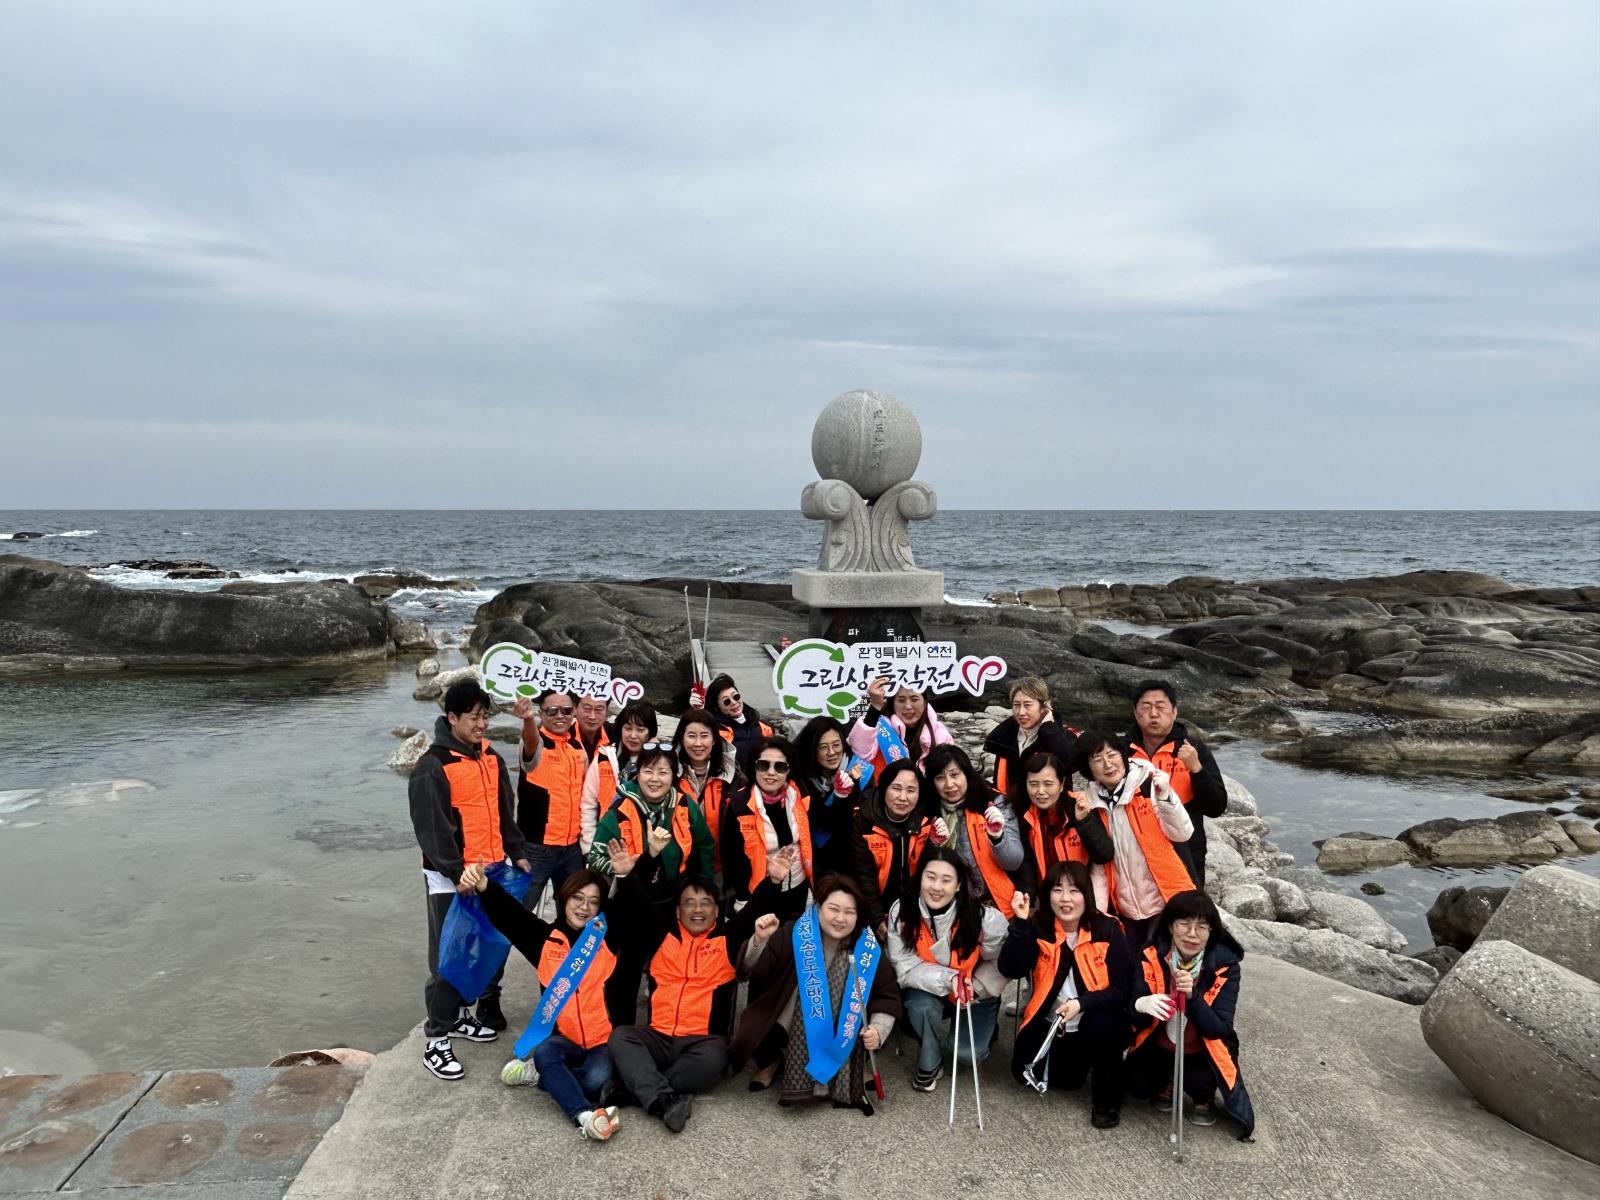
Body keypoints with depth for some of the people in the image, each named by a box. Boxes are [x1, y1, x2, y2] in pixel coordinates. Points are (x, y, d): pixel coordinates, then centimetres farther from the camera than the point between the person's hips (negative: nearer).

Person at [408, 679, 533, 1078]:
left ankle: (460, 1014, 32)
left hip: (492, 870, 7)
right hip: (451, 877, -7)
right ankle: (437, 1039, 8)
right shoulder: (432, 766, -15)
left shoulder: (490, 757, 8)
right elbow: (431, 827, -18)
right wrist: (458, 872, -22)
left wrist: (516, 852, 12)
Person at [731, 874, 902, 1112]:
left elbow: (887, 996, 3)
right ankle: (772, 1062, 10)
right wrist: (759, 941, -31)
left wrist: (877, 1030, -14)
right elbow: (752, 970, -11)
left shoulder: (867, 948, -6)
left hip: (841, 1045, 2)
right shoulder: (794, 934, -11)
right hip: (790, 1032, -1)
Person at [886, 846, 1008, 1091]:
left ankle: (984, 1026, 21)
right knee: (921, 1005, -31)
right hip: (928, 990, 1)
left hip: (977, 994, 0)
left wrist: (973, 987, -21)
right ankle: (929, 1064, -1)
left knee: (967, 1055, -16)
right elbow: (905, 967, -22)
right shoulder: (901, 912, -23)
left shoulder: (984, 917, -27)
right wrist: (948, 979, -36)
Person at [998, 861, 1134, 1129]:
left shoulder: (1107, 930, -13)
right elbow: (1011, 970, -22)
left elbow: (1123, 989, -16)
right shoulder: (1038, 927, -9)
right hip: (1048, 1023, 3)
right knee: (1026, 1074, -6)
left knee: (1101, 1023, -32)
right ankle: (1077, 1060, 26)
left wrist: (1082, 1003, -29)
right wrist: (1020, 923, -30)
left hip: (1096, 1024, -3)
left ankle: (1107, 1101, -8)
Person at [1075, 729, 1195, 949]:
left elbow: (1182, 834, -13)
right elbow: (1099, 862, 8)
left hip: (1166, 901, -4)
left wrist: (1165, 796, -25)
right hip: (1125, 908, 4)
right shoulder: (1092, 803, 3)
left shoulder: (1150, 785, -8)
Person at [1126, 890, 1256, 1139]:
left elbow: (1220, 1030, -22)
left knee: (1200, 1080, -29)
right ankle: (1167, 1083, 17)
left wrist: (1192, 997, -39)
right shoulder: (1152, 955, -17)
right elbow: (1134, 1014, -17)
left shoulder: (1225, 966, -19)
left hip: (1203, 1050, -1)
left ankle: (1204, 1098, 9)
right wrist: (1141, 1005, -42)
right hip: (1160, 1045, 2)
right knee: (1136, 1083, -19)